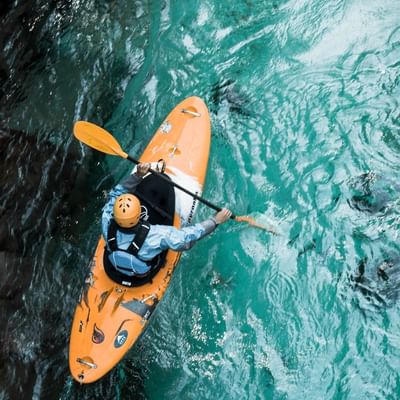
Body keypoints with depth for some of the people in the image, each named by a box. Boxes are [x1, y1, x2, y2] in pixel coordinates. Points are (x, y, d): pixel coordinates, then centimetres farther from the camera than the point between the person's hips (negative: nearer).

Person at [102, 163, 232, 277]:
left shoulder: (108, 224, -35)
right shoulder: (155, 236, -44)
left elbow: (116, 193, -18)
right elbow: (187, 237, -31)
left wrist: (137, 175, -22)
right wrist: (215, 221, -22)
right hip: (144, 273, -3)